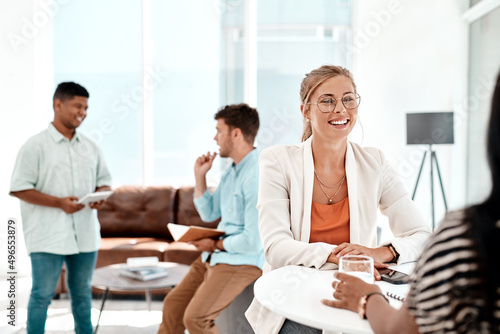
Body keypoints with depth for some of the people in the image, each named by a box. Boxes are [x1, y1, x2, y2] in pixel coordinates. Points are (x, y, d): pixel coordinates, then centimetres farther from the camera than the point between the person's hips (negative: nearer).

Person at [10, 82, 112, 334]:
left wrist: (100, 195, -8)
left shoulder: (90, 147, 10)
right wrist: (59, 203, -19)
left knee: (82, 292, 16)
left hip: (85, 234, 5)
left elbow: (104, 181, 16)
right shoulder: (36, 146, -6)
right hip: (48, 235, -5)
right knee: (43, 294, 1)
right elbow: (19, 188, -10)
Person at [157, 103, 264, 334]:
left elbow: (253, 241, -25)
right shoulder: (232, 171, 10)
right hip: (215, 256, 10)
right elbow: (209, 214, 16)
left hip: (243, 261, -10)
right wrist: (200, 176, 6)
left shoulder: (257, 176, -23)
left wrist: (215, 244, -10)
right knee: (173, 304, 14)